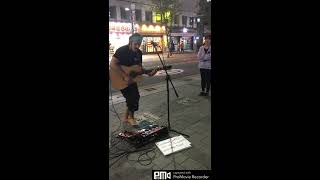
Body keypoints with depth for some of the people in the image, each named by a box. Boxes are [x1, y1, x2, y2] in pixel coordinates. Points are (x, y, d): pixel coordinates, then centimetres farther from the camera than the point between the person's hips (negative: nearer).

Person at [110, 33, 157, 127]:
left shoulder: (139, 53, 2)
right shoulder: (122, 50, -19)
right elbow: (112, 64, -29)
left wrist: (148, 73, -8)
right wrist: (125, 76, -34)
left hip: (131, 78, 8)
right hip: (119, 78, -7)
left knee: (135, 96, 8)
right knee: (132, 97, -13)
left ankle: (126, 117, 25)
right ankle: (130, 117, 11)